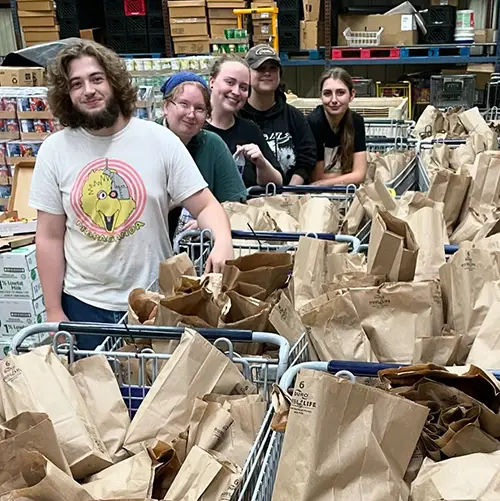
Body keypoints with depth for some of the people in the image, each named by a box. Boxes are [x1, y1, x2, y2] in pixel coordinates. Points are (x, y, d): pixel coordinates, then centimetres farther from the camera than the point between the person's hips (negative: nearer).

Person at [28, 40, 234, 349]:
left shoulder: (159, 139, -5)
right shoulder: (54, 150, -2)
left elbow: (205, 206, -4)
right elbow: (50, 237, 1)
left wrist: (223, 242, -25)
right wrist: (54, 312, 0)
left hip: (154, 299, 0)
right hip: (83, 304, 1)